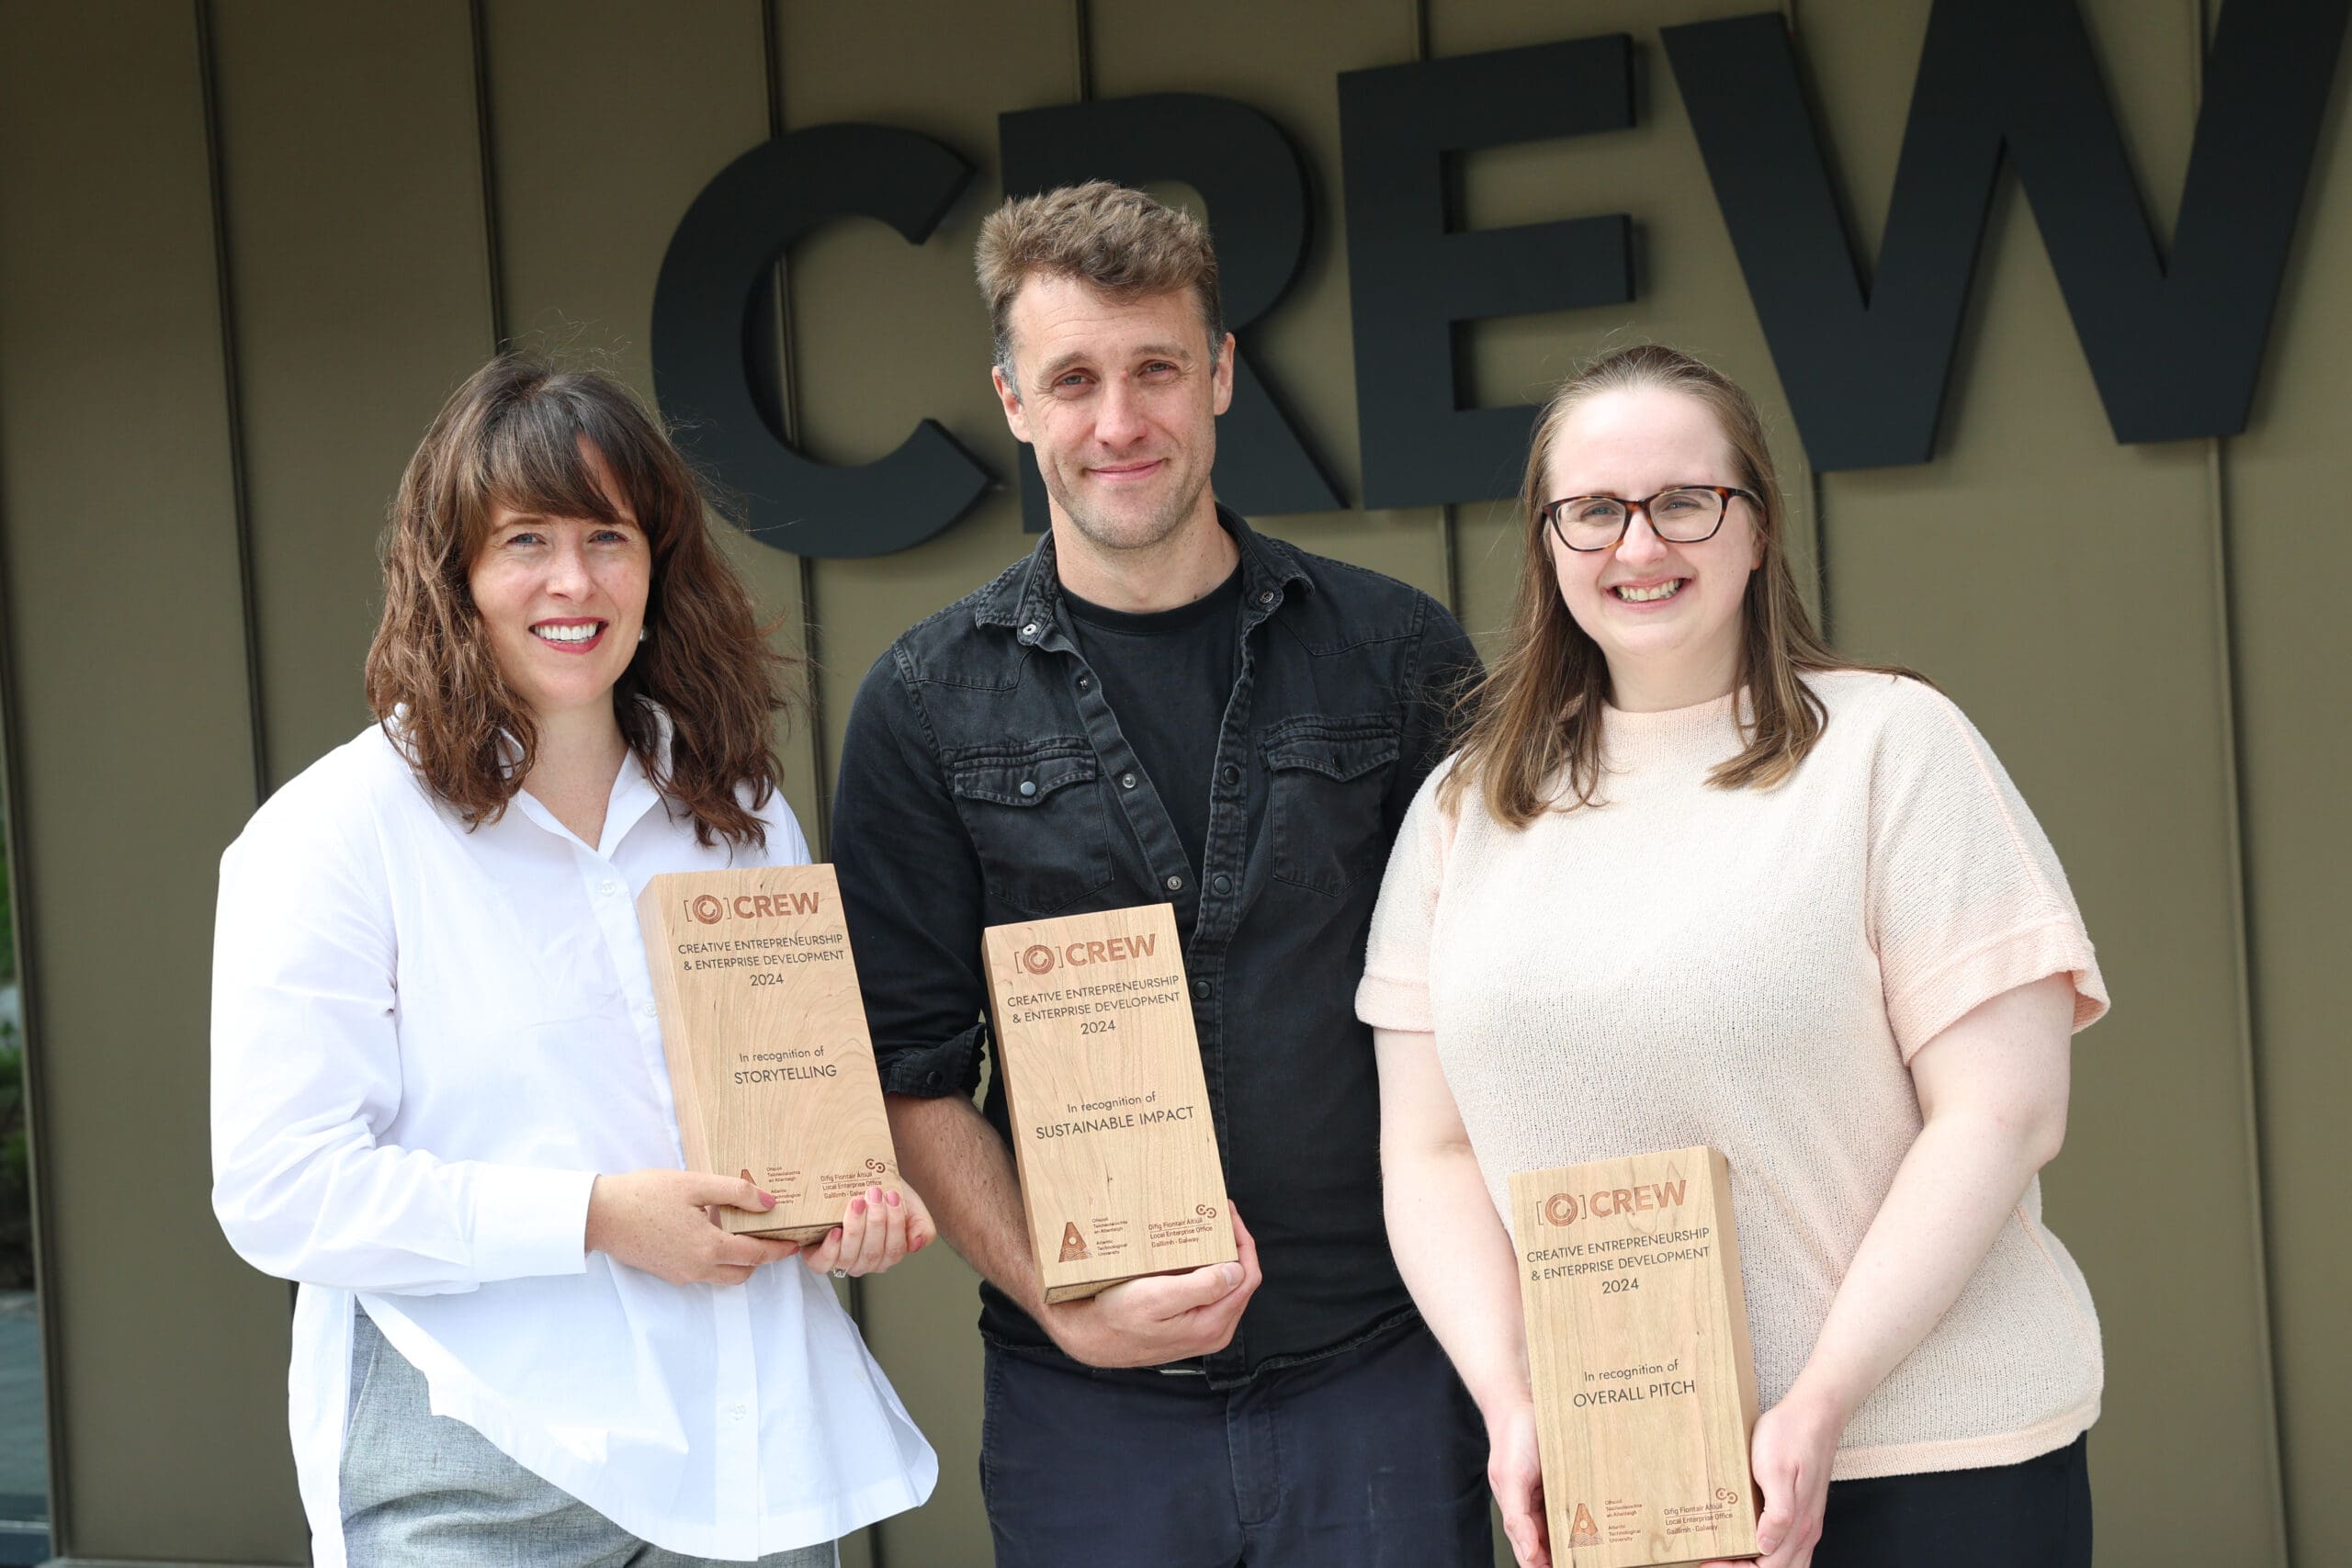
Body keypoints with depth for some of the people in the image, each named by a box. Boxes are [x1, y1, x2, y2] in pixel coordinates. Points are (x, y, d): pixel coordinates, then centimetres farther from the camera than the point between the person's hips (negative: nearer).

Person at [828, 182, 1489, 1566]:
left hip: (1383, 1366, 0)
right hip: (1088, 1402, 0)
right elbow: (915, 1069, 1)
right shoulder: (930, 708, 2)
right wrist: (1062, 1301, -12)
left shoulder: (1398, 658, 2)